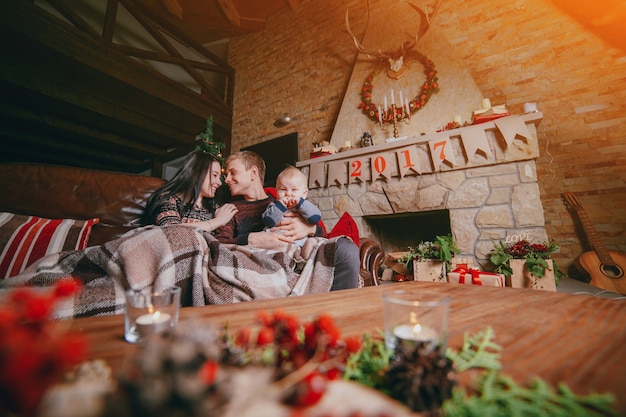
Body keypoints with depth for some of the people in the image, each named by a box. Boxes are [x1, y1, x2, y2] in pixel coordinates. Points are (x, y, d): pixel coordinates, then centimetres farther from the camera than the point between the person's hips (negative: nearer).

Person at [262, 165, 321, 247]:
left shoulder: (305, 205, 10)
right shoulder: (275, 205, 15)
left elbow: (316, 218, -10)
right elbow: (268, 222, -2)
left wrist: (300, 203, -12)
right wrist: (280, 206, -10)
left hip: (298, 243, -1)